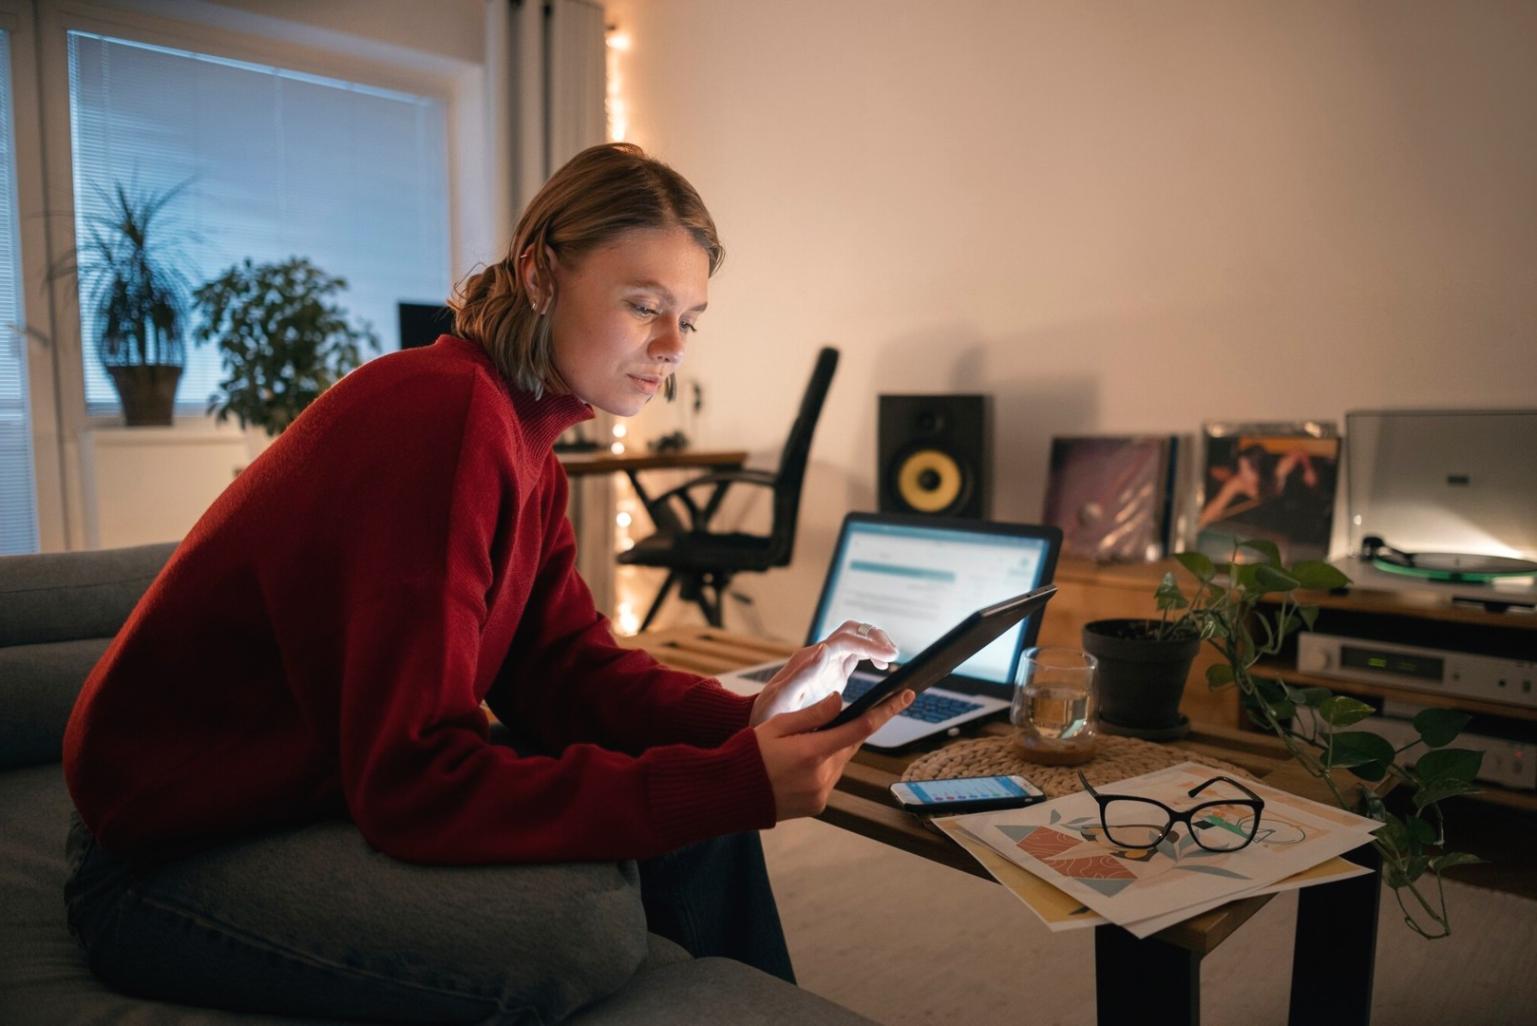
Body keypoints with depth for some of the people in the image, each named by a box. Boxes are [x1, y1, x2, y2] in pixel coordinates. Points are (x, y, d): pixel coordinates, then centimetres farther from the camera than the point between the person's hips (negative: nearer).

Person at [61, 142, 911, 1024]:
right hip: (182, 848, -8)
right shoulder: (443, 413, -27)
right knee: (587, 920, -28)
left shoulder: (525, 439, 3)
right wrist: (733, 783, -33)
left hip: (349, 784, 9)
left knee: (702, 827, 1)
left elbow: (564, 668, -2)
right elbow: (415, 779, -30)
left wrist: (748, 721, -19)